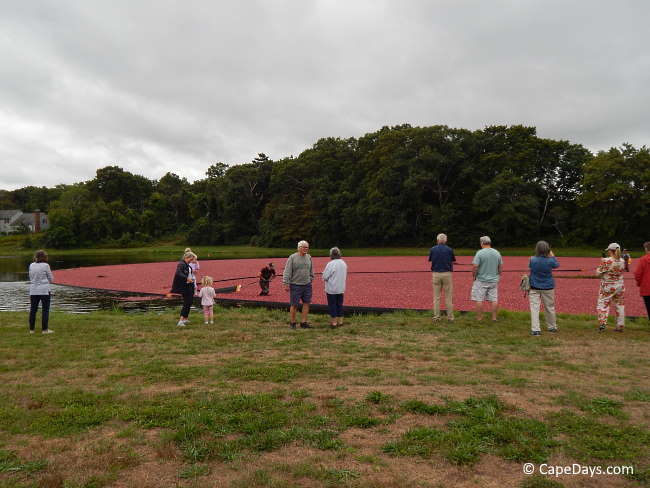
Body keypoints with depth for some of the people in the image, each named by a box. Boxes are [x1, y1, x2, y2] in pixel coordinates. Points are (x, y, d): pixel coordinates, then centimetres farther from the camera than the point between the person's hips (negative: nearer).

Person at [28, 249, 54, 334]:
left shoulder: (31, 265, 4)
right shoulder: (45, 265, -9)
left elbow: (31, 278, 11)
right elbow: (51, 279, -2)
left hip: (33, 290, 5)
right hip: (44, 290, -5)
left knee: (33, 309, 11)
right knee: (45, 309, 2)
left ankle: (31, 329, 16)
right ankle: (44, 329, 2)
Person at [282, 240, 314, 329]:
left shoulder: (309, 257, 6)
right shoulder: (292, 257, -10)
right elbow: (287, 272, -11)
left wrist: (311, 279, 17)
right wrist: (286, 284, -16)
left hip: (307, 285, 5)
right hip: (295, 285, -5)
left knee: (306, 303, 3)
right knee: (294, 305, 1)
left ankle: (303, 323, 11)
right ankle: (292, 322, 18)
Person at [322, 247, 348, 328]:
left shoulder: (330, 264, -18)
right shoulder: (344, 263, 2)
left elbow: (325, 277, -16)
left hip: (331, 289, -6)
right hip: (341, 288, 6)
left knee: (332, 305, 4)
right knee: (340, 305, 15)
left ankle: (334, 322, 9)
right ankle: (340, 321, 22)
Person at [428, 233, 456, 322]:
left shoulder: (432, 249, -1)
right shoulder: (449, 249, -4)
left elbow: (430, 260, 7)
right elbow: (452, 262, 3)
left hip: (436, 274, 1)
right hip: (447, 274, -1)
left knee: (436, 297, 8)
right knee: (448, 297, 6)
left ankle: (436, 317, 9)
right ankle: (450, 317, 9)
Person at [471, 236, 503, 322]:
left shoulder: (480, 253, -13)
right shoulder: (497, 253, 3)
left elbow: (475, 266, -17)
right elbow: (501, 266, 9)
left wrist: (474, 276, -3)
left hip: (481, 280, -4)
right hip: (494, 280, 5)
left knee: (479, 300, 4)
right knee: (494, 299, 11)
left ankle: (479, 318, 10)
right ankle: (494, 317, 15)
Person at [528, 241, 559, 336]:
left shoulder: (532, 259, -14)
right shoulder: (550, 261, -13)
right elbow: (557, 265, 10)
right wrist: (552, 255, 21)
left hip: (534, 288, -1)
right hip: (548, 288, 1)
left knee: (534, 308, -2)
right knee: (549, 308, 17)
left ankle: (535, 329, -9)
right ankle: (552, 327, 32)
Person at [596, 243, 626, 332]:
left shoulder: (606, 261, -18)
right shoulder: (622, 261, -2)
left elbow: (599, 272, -10)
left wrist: (602, 263, 5)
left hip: (607, 287, -5)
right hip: (620, 286, 5)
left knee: (603, 304, 3)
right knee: (619, 305, 14)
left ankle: (602, 324, -6)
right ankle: (620, 326, 19)